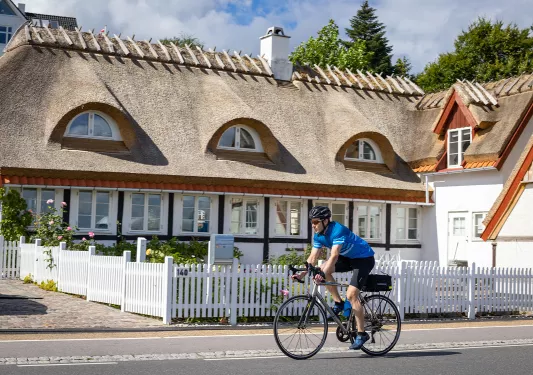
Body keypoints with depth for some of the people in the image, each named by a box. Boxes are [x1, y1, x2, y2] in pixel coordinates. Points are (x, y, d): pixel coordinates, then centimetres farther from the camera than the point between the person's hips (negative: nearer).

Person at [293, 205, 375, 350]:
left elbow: (334, 256, -39)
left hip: (364, 258, -8)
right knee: (323, 268, -14)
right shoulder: (319, 236, -5)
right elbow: (313, 258, -6)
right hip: (348, 258, 8)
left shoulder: (337, 231, -29)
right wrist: (302, 273, -20)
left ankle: (362, 334, -9)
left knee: (351, 295, -18)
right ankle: (338, 303, 0)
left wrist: (323, 274, -50)